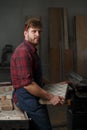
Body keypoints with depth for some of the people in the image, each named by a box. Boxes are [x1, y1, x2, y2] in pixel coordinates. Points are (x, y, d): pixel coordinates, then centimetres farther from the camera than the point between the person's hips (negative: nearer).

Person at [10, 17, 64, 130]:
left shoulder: (31, 50, 13)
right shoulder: (23, 51, -20)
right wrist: (50, 97, -20)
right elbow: (28, 84, -26)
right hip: (27, 98, -10)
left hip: (33, 98, 10)